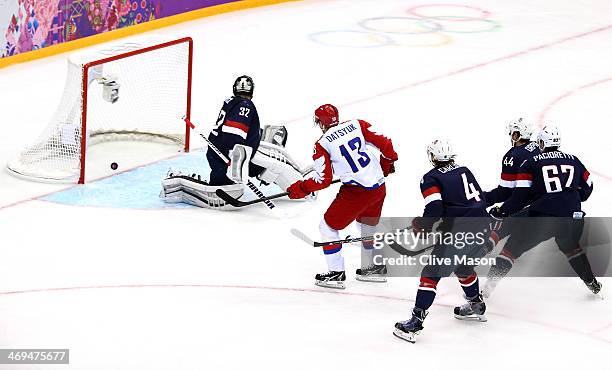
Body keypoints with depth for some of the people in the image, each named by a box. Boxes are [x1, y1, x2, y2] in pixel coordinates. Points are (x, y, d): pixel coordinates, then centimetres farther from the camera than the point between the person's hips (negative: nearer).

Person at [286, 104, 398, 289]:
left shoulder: (323, 144, -6)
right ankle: (374, 267, 38)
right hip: (379, 187, 7)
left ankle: (336, 273, 8)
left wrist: (300, 189, 7)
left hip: (356, 192, -7)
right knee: (367, 226, 29)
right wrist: (387, 163, 22)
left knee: (328, 226, 9)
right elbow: (384, 143, 3)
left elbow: (323, 180, -7)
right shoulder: (357, 125, 6)